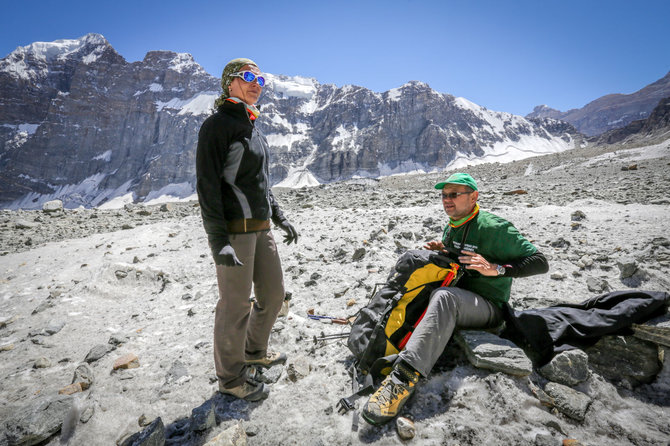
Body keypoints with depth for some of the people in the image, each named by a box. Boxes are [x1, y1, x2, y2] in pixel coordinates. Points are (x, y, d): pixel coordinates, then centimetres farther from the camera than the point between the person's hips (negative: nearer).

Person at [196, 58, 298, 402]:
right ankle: (231, 377, 24)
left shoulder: (252, 126, 18)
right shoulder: (218, 125, -8)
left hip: (261, 228, 9)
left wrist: (279, 218, 21)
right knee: (236, 304, 3)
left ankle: (254, 351, 39)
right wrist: (218, 240, -22)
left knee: (274, 294, 16)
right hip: (233, 230, -9)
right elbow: (207, 184, -15)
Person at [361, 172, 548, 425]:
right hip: (457, 297, 8)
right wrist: (440, 253, 2)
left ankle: (404, 377, -48)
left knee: (444, 297, -40)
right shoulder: (450, 227, 10)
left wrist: (496, 269, -27)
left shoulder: (495, 228, -13)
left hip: (489, 307, -8)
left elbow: (540, 263, -13)